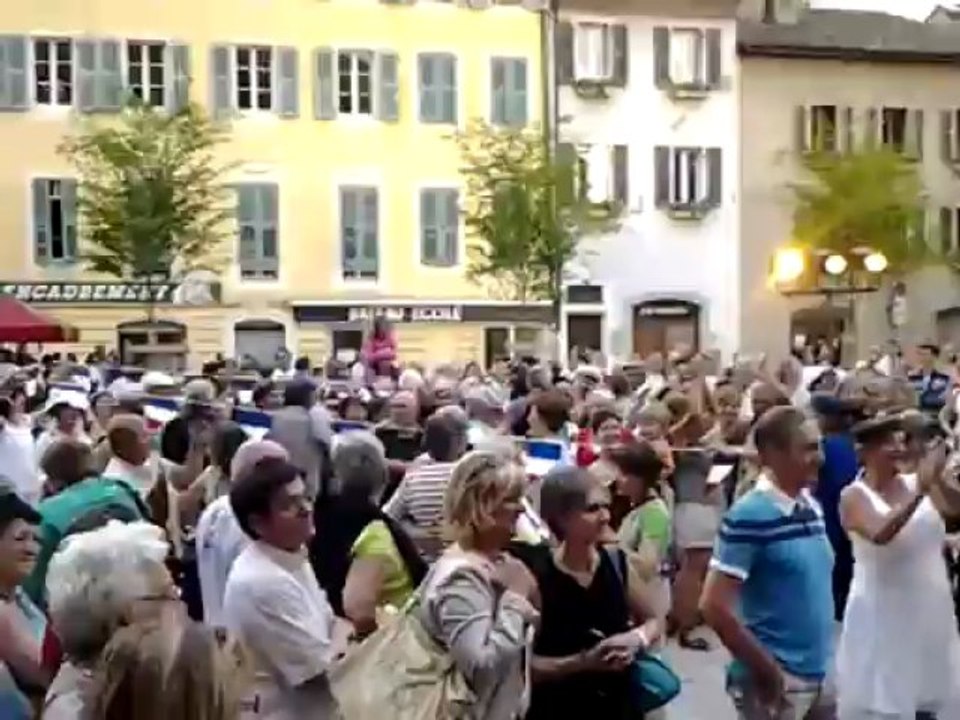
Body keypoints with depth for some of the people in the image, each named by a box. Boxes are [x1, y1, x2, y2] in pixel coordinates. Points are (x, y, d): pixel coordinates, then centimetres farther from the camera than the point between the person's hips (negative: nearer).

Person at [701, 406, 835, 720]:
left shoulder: (812, 508, 7)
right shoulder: (749, 516, -17)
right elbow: (714, 606, -21)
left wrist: (824, 659, 11)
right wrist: (766, 669, -16)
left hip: (818, 676, 8)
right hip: (776, 680, -8)